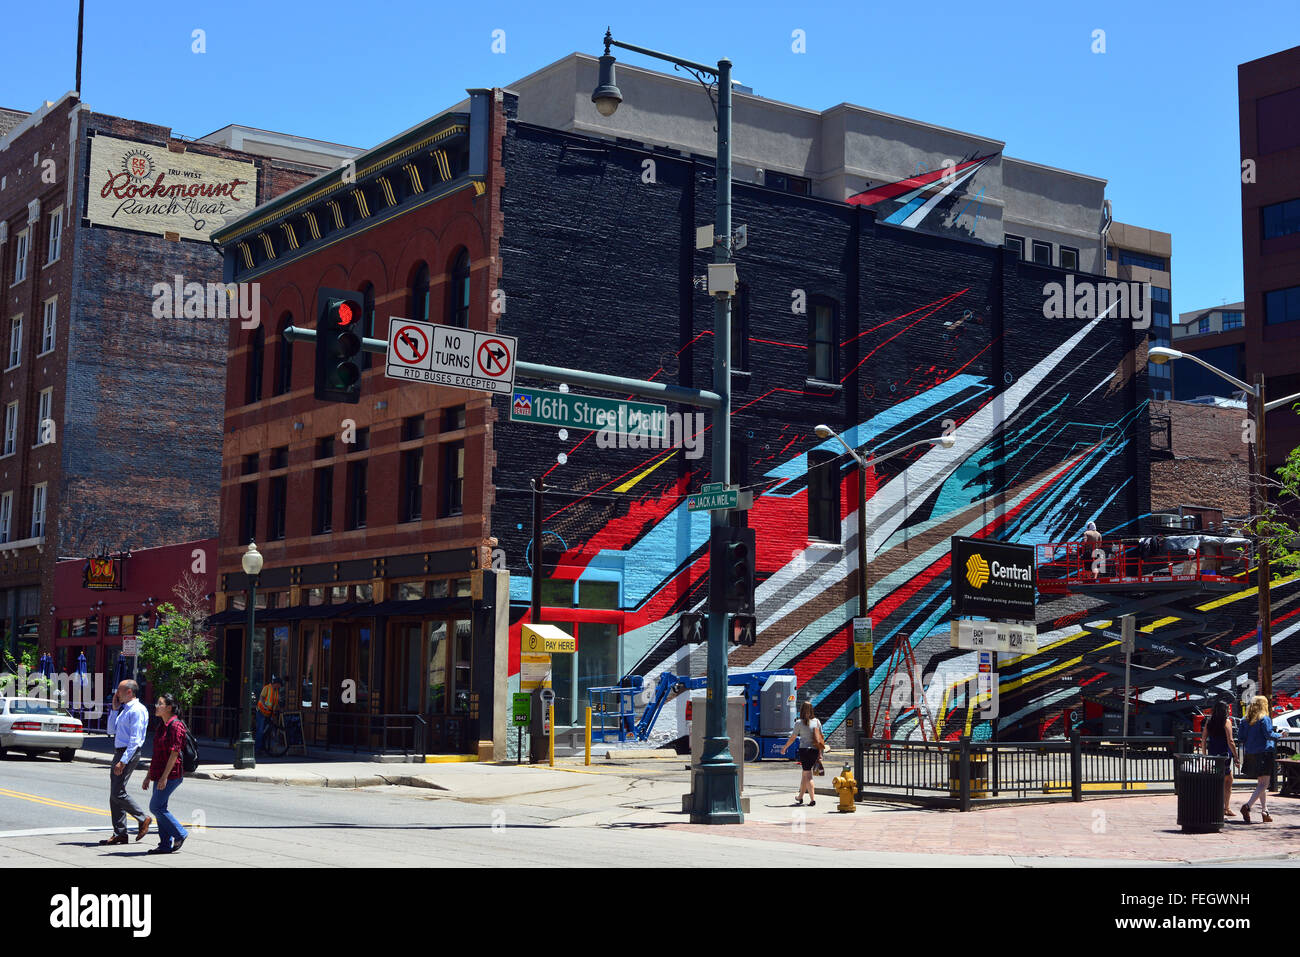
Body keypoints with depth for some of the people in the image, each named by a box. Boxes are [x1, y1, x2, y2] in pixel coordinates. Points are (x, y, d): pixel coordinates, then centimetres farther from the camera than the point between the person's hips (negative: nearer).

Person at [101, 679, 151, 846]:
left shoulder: (137, 710, -14)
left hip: (129, 754, -10)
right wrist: (114, 709, 13)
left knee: (118, 793, -12)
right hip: (119, 753, 10)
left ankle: (143, 819, 2)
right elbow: (111, 730, 21)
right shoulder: (123, 710, 18)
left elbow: (135, 739, -19)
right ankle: (120, 834, 11)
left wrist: (123, 761, -23)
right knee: (114, 794, 8)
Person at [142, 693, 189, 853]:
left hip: (172, 774, -9)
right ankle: (165, 845, 11)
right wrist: (149, 776, 19)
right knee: (160, 808, 7)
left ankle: (180, 834, 2)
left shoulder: (176, 726, -14)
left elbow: (175, 753, -19)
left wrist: (164, 777, -22)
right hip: (160, 774, 9)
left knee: (156, 807, -10)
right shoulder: (163, 726, 15)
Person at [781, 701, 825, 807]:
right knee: (805, 773, 17)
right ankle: (800, 797, 26)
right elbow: (821, 738, 9)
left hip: (804, 749, -5)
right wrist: (820, 753, 15)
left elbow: (792, 738, -1)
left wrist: (784, 748, 14)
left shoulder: (799, 723, -5)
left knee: (808, 774, -2)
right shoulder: (817, 721, 7)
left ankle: (812, 799, -11)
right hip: (815, 750, 5)